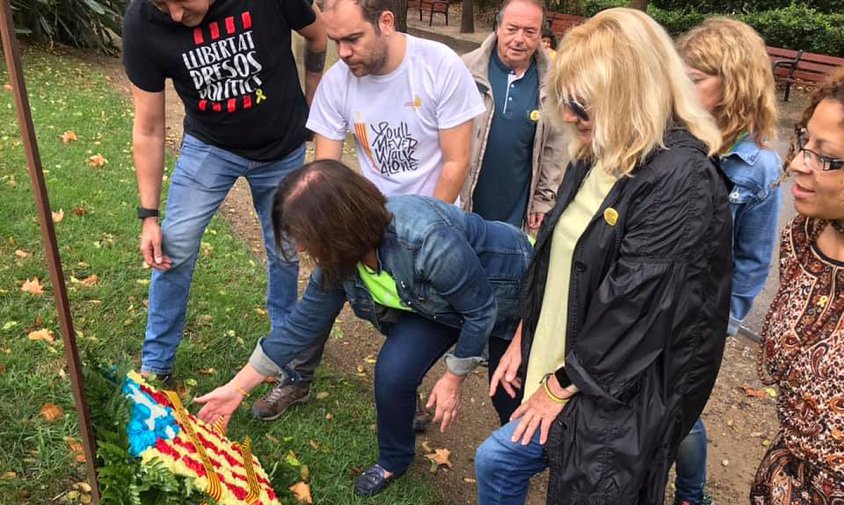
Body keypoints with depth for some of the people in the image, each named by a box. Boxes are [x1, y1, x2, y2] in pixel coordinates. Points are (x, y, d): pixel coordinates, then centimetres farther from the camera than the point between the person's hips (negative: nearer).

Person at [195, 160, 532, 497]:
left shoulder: (428, 241, -42)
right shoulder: (339, 258, -19)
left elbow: (481, 309, -28)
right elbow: (302, 325, -7)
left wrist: (453, 379, -15)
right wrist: (238, 388, -3)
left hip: (504, 281, -4)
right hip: (438, 303, 5)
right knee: (393, 372, -11)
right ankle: (393, 461, 15)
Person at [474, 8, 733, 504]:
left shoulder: (682, 181, -24)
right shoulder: (596, 156, 4)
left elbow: (635, 310, -24)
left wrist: (561, 386, -13)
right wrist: (523, 339, 10)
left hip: (614, 396, -8)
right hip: (556, 364, 8)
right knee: (494, 462, 17)